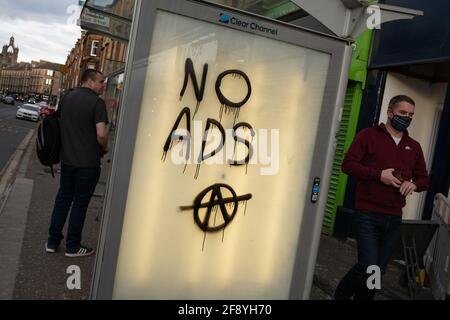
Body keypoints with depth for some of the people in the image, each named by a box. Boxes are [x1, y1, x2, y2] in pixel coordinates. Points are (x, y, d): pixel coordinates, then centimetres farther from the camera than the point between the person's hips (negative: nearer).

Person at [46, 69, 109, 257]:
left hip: (67, 158, 6)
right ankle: (72, 247, 15)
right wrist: (104, 148, -3)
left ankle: (52, 241, 23)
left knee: (63, 197, 17)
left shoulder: (67, 97, 7)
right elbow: (101, 134, -23)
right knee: (80, 202, 5)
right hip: (88, 162, -6)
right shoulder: (97, 102, -14)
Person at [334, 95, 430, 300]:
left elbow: (424, 179, 18)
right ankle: (340, 296, 13)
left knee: (379, 270, 10)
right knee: (368, 267, -11)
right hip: (368, 215, -5)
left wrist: (414, 184, -5)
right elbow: (348, 164, -7)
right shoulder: (369, 135, 0)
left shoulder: (414, 147, 15)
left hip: (394, 219, 5)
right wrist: (379, 175, -17)